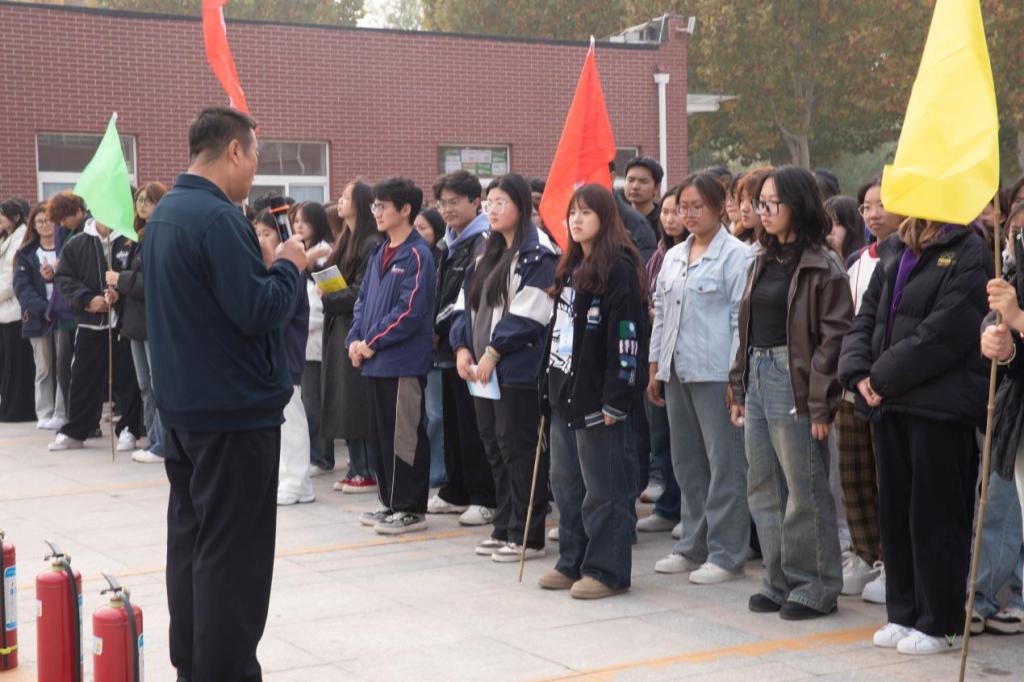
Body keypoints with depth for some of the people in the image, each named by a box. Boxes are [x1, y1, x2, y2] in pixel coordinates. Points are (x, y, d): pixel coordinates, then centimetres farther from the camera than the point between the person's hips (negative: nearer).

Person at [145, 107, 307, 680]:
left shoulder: (165, 214, 11)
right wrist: (288, 265, -7)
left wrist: (262, 264, 10)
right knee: (234, 555, -4)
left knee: (192, 541, 15)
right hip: (236, 409, -10)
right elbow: (260, 312, -23)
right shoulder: (219, 218, -19)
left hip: (184, 405, 10)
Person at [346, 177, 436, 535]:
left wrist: (372, 342, -13)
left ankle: (411, 509, 5)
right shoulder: (379, 253, 15)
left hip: (404, 362, -9)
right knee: (380, 435, 14)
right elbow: (363, 299, 18)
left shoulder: (417, 255, -12)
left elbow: (410, 311, -18)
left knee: (404, 436, -3)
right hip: (375, 362, 9)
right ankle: (391, 502, 24)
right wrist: (355, 339, 2)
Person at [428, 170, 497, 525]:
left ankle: (485, 499, 0)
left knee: (474, 426, -6)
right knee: (452, 423, 13)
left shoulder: (484, 242, -9)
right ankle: (456, 493, 22)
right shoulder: (449, 244, 19)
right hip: (448, 348, 9)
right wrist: (434, 329, 7)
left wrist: (440, 327, -9)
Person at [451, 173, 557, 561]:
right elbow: (466, 303, 17)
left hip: (517, 369, -9)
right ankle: (504, 529, 21)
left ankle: (526, 536, 2)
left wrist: (493, 352, -16)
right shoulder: (487, 255, 18)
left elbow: (529, 312, -16)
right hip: (482, 368, 9)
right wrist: (462, 347, 2)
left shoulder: (538, 254, -9)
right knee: (494, 448, 12)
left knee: (518, 450, -5)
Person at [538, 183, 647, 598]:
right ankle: (573, 562, 24)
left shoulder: (619, 268, -12)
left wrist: (616, 398, -20)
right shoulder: (570, 268, 16)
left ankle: (607, 571, 6)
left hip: (595, 395, -9)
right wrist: (548, 383, 15)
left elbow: (627, 335, -17)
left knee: (603, 486, -2)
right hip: (564, 392, 9)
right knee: (566, 481, 14)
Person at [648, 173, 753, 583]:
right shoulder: (673, 257, 16)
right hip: (677, 372, 8)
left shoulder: (736, 255, -6)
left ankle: (726, 554, 3)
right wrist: (655, 367, 15)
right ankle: (694, 546, 22)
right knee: (686, 463, 13)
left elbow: (742, 318, -10)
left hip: (716, 374, -8)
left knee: (725, 464, -2)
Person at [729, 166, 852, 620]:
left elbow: (834, 337, -13)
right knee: (763, 488, 12)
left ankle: (816, 586, 10)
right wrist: (739, 390, 14)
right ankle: (781, 582, 22)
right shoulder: (763, 261, 15)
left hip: (794, 382, -8)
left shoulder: (822, 266, -9)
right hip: (758, 379, 8)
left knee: (805, 491, -2)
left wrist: (820, 404, -17)